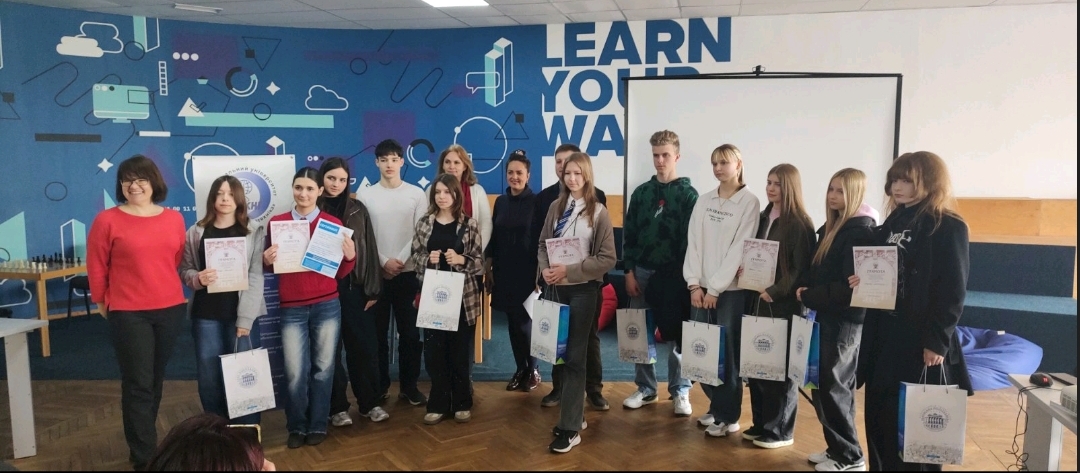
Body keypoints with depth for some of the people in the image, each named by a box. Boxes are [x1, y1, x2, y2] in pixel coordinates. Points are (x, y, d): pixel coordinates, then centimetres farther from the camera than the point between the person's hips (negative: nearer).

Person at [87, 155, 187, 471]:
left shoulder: (174, 219, 4)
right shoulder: (107, 220, -7)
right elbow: (96, 267, 0)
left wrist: (166, 289, 14)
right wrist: (102, 303, 8)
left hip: (171, 309, 4)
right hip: (128, 313, -4)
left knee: (156, 380, 16)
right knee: (138, 385, 0)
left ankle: (143, 438, 34)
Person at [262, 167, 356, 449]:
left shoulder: (333, 224, 1)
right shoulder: (277, 222, 3)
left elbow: (340, 273, 4)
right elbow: (271, 267, 10)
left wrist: (350, 257, -14)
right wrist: (266, 260, -11)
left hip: (327, 305, 0)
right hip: (292, 308, 0)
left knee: (323, 368, 7)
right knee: (295, 372, 0)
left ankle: (318, 425, 23)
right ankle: (296, 427, 20)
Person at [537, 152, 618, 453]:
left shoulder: (598, 212, -5)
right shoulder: (556, 207, 6)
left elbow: (607, 259, -10)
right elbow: (543, 243, 11)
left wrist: (569, 271, -17)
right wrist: (545, 268, -10)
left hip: (582, 289, -4)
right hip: (556, 288, 4)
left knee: (574, 356, -1)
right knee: (560, 352, 11)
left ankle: (570, 428, 5)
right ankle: (573, 413, 27)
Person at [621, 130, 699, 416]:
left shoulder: (688, 194, -1)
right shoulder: (641, 193, 8)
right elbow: (629, 234, 8)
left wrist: (687, 274, -11)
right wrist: (630, 271, 0)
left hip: (676, 275, -3)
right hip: (642, 273, 3)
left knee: (676, 335, 5)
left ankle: (680, 391, 17)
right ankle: (645, 388, 20)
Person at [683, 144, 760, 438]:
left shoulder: (749, 202, -4)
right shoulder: (704, 201, 10)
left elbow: (739, 249, -10)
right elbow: (693, 242, 6)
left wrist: (715, 288, -12)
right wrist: (694, 283, -4)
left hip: (730, 289, -4)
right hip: (701, 288, 5)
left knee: (727, 353, 0)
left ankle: (728, 416, 14)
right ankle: (716, 407, 25)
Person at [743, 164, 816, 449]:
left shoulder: (799, 224, -10)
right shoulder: (764, 218, 13)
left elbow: (800, 269, -14)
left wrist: (774, 292, -18)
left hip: (783, 304, -7)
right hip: (758, 300, 7)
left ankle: (781, 430, 14)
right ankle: (761, 423, 23)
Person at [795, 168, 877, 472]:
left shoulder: (861, 231, -15)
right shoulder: (831, 227, 13)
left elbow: (850, 285, -21)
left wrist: (810, 297, -15)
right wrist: (806, 288, 1)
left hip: (845, 319, -9)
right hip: (828, 315, 9)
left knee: (831, 386, -1)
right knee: (822, 385, 13)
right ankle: (836, 448, 25)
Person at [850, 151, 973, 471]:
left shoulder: (949, 228, -9)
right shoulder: (891, 224, 12)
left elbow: (953, 292, -13)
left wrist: (937, 341, -17)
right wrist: (864, 281, -2)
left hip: (920, 340, -7)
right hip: (883, 336, 7)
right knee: (878, 416, 12)